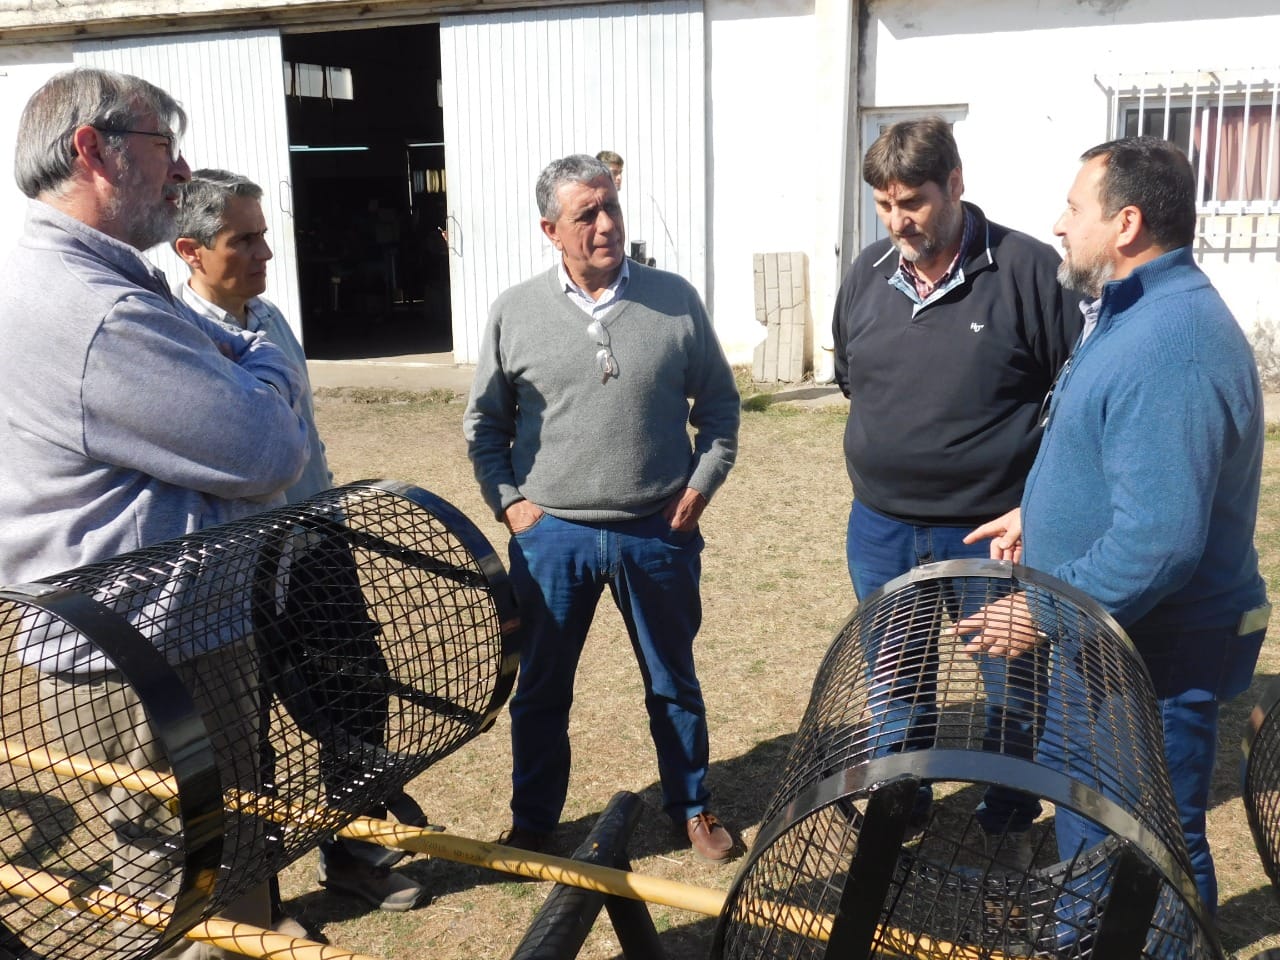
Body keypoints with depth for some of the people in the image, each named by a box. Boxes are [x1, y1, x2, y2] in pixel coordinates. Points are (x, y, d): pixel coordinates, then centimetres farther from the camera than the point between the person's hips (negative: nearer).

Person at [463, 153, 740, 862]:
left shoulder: (675, 300, -1)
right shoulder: (515, 312, -1)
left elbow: (718, 403, 7)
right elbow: (484, 421, 7)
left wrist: (700, 485, -1)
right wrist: (507, 500, -1)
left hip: (658, 535, 0)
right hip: (551, 536, 0)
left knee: (673, 683, 16)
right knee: (540, 691, 13)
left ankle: (691, 807, 37)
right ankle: (531, 824, 32)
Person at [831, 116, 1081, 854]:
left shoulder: (1028, 270, -12)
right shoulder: (868, 275, 2)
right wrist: (895, 450, 12)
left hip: (997, 535, -4)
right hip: (882, 531, 4)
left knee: (1010, 690, 13)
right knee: (894, 689, 18)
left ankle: (1011, 824, 36)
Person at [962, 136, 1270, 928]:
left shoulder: (1170, 347, -28)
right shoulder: (1136, 311, 7)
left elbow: (1158, 541, -33)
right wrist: (1038, 514, 12)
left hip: (1157, 652, -11)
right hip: (1107, 635, 11)